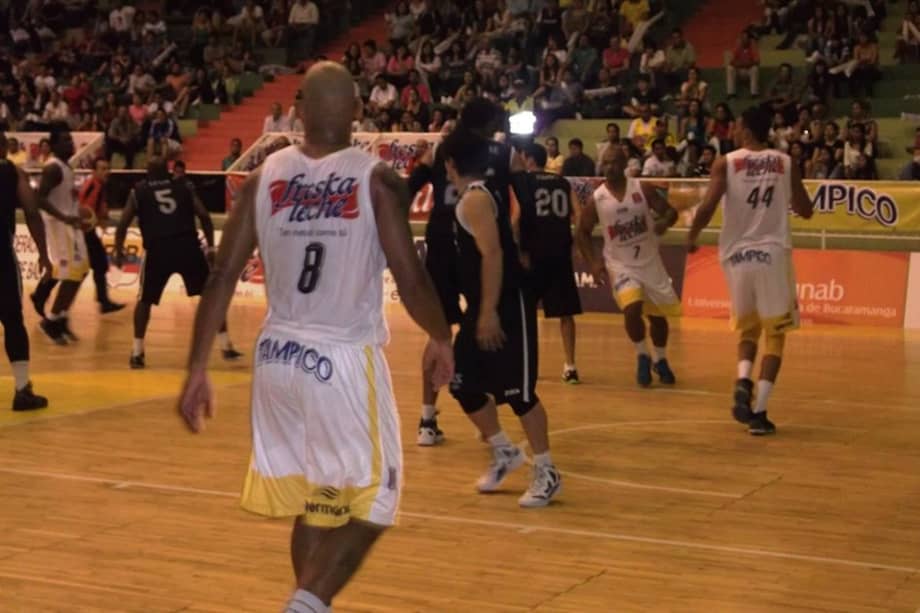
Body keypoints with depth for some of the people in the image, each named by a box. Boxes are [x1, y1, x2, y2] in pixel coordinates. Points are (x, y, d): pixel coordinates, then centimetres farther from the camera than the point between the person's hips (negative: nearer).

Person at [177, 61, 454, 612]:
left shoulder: (266, 176, 2)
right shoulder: (376, 178, -9)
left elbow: (223, 278, 0)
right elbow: (410, 278, -11)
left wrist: (198, 369, 5)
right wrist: (441, 338, 8)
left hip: (280, 357, 5)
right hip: (346, 360, -5)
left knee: (312, 507, 19)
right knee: (371, 505, 8)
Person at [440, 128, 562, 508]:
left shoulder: (475, 198, -15)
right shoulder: (485, 193, 14)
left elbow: (493, 254, -24)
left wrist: (489, 312, -26)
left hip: (505, 307, -10)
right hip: (483, 306, 10)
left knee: (518, 391, -5)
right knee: (463, 384, 13)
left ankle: (546, 473, 5)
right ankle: (505, 451, 25)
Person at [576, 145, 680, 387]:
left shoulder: (643, 189, -9)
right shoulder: (596, 199, -9)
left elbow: (670, 211, -3)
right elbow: (582, 233, 2)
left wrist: (664, 222, -27)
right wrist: (593, 262, -11)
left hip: (650, 261, 2)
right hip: (620, 264, -1)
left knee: (658, 315, 11)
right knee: (632, 309, -23)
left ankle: (660, 361, 36)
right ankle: (642, 357, 2)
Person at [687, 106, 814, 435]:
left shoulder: (726, 162, -2)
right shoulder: (785, 163, 4)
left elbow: (707, 207, -13)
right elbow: (806, 211, 10)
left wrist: (692, 236, 3)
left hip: (737, 255, 1)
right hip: (773, 254, 0)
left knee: (748, 329, 21)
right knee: (775, 334, 10)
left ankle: (743, 383, -5)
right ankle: (759, 411, -2)